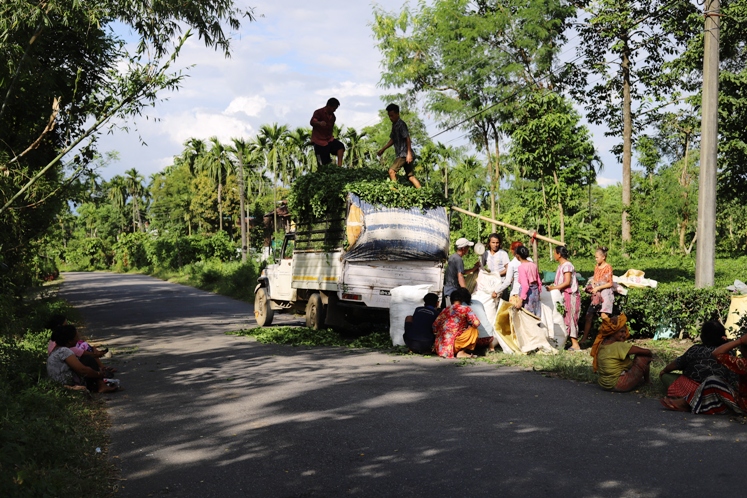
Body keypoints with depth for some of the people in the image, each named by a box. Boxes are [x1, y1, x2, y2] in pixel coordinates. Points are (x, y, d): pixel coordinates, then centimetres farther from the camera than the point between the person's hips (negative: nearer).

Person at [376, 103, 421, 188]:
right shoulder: (394, 125, 16)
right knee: (410, 176, 5)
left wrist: (409, 153, -23)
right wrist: (383, 149, 22)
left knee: (392, 171, -15)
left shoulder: (401, 124, -12)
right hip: (400, 154, 9)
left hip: (404, 154, -9)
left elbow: (407, 139, -17)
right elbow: (392, 140, 25)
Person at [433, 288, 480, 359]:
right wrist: (470, 326, 17)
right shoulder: (465, 309, 0)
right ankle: (461, 352, -2)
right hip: (451, 346, -7)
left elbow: (434, 326, 13)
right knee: (474, 330, 3)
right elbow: (476, 323, -7)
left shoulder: (445, 310, 14)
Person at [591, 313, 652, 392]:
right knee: (644, 357, 0)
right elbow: (647, 352, -15)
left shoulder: (602, 344, 1)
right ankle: (646, 381, 20)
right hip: (618, 386, -9)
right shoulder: (619, 346, -21)